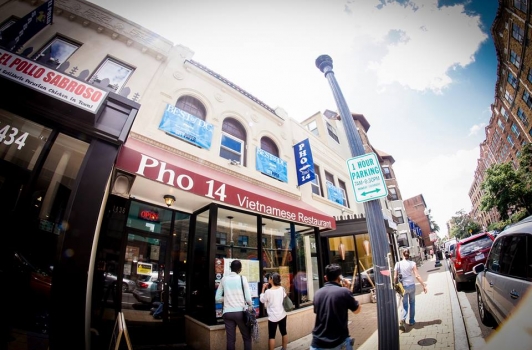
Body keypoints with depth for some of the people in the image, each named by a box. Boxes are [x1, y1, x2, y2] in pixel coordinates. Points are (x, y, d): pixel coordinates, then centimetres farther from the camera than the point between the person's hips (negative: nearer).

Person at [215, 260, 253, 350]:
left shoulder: (224, 279, 3)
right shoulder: (242, 278, -6)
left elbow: (217, 298, 6)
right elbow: (248, 299, -7)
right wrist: (249, 304, 14)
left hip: (227, 313, 3)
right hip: (240, 312, -3)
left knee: (230, 339, 14)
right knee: (247, 337, 15)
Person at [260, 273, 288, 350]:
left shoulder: (268, 291, -22)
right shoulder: (282, 289, -7)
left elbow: (262, 300, -6)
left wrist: (263, 289, -2)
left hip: (273, 317, -5)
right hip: (282, 315, 5)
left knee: (271, 336, 9)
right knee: (284, 332, 21)